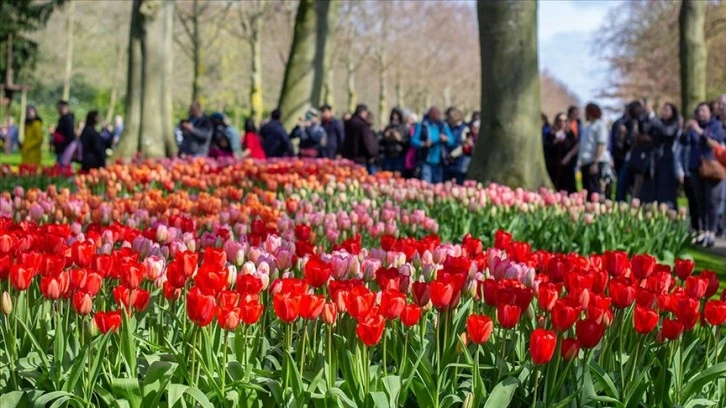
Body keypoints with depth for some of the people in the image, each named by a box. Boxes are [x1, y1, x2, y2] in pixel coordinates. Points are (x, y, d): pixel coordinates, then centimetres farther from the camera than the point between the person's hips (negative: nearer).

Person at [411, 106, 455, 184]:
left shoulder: (443, 126, 9)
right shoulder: (422, 125, -2)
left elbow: (452, 141, 9)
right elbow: (414, 140, -5)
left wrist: (446, 139, -13)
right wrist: (423, 144, -23)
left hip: (439, 161, 4)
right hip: (426, 161, -4)